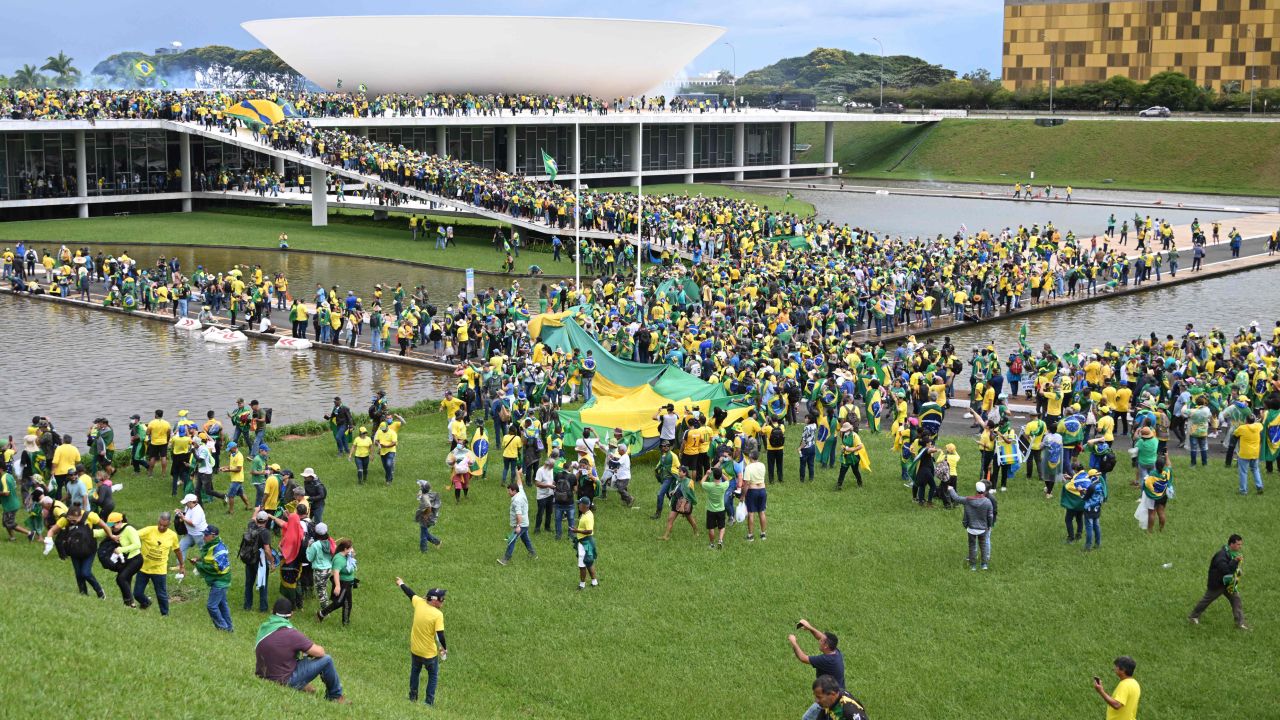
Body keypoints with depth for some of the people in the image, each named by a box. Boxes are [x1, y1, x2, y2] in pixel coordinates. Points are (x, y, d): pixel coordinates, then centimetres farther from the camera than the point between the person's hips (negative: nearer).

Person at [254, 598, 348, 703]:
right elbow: (320, 652, -17)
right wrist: (309, 651, 8)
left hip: (263, 677, 7)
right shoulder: (290, 634, -23)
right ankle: (335, 696, 17)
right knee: (326, 660, -4)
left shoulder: (263, 628, -2)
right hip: (283, 681, -7)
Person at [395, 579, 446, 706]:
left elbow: (410, 593, 9)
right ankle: (429, 701, 18)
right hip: (430, 653, -5)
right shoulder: (438, 614, -25)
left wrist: (401, 584, 28)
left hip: (415, 650, 5)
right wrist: (445, 648, -7)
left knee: (415, 672, 27)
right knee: (433, 676, 17)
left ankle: (413, 697, 37)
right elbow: (440, 635, -25)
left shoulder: (419, 603, -11)